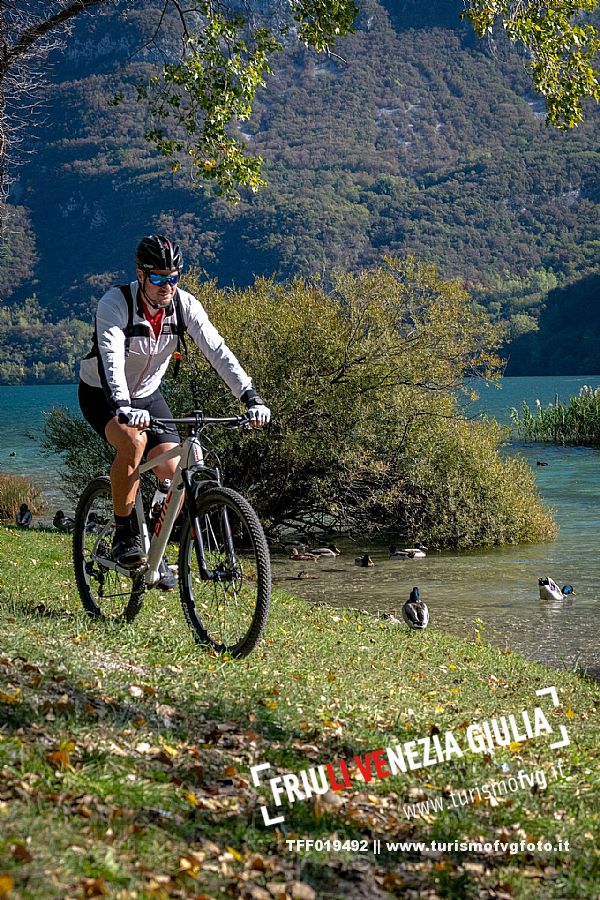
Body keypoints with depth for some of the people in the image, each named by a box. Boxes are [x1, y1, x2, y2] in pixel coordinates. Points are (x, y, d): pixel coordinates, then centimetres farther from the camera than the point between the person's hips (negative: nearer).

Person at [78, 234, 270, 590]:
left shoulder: (185, 305, -16)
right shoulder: (115, 303, -28)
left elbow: (217, 350, -23)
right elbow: (111, 357, -42)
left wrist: (251, 397, -36)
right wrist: (123, 406, -59)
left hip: (147, 394, 5)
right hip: (102, 394, -4)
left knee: (173, 473, -11)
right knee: (133, 441, -35)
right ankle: (125, 536, -19)